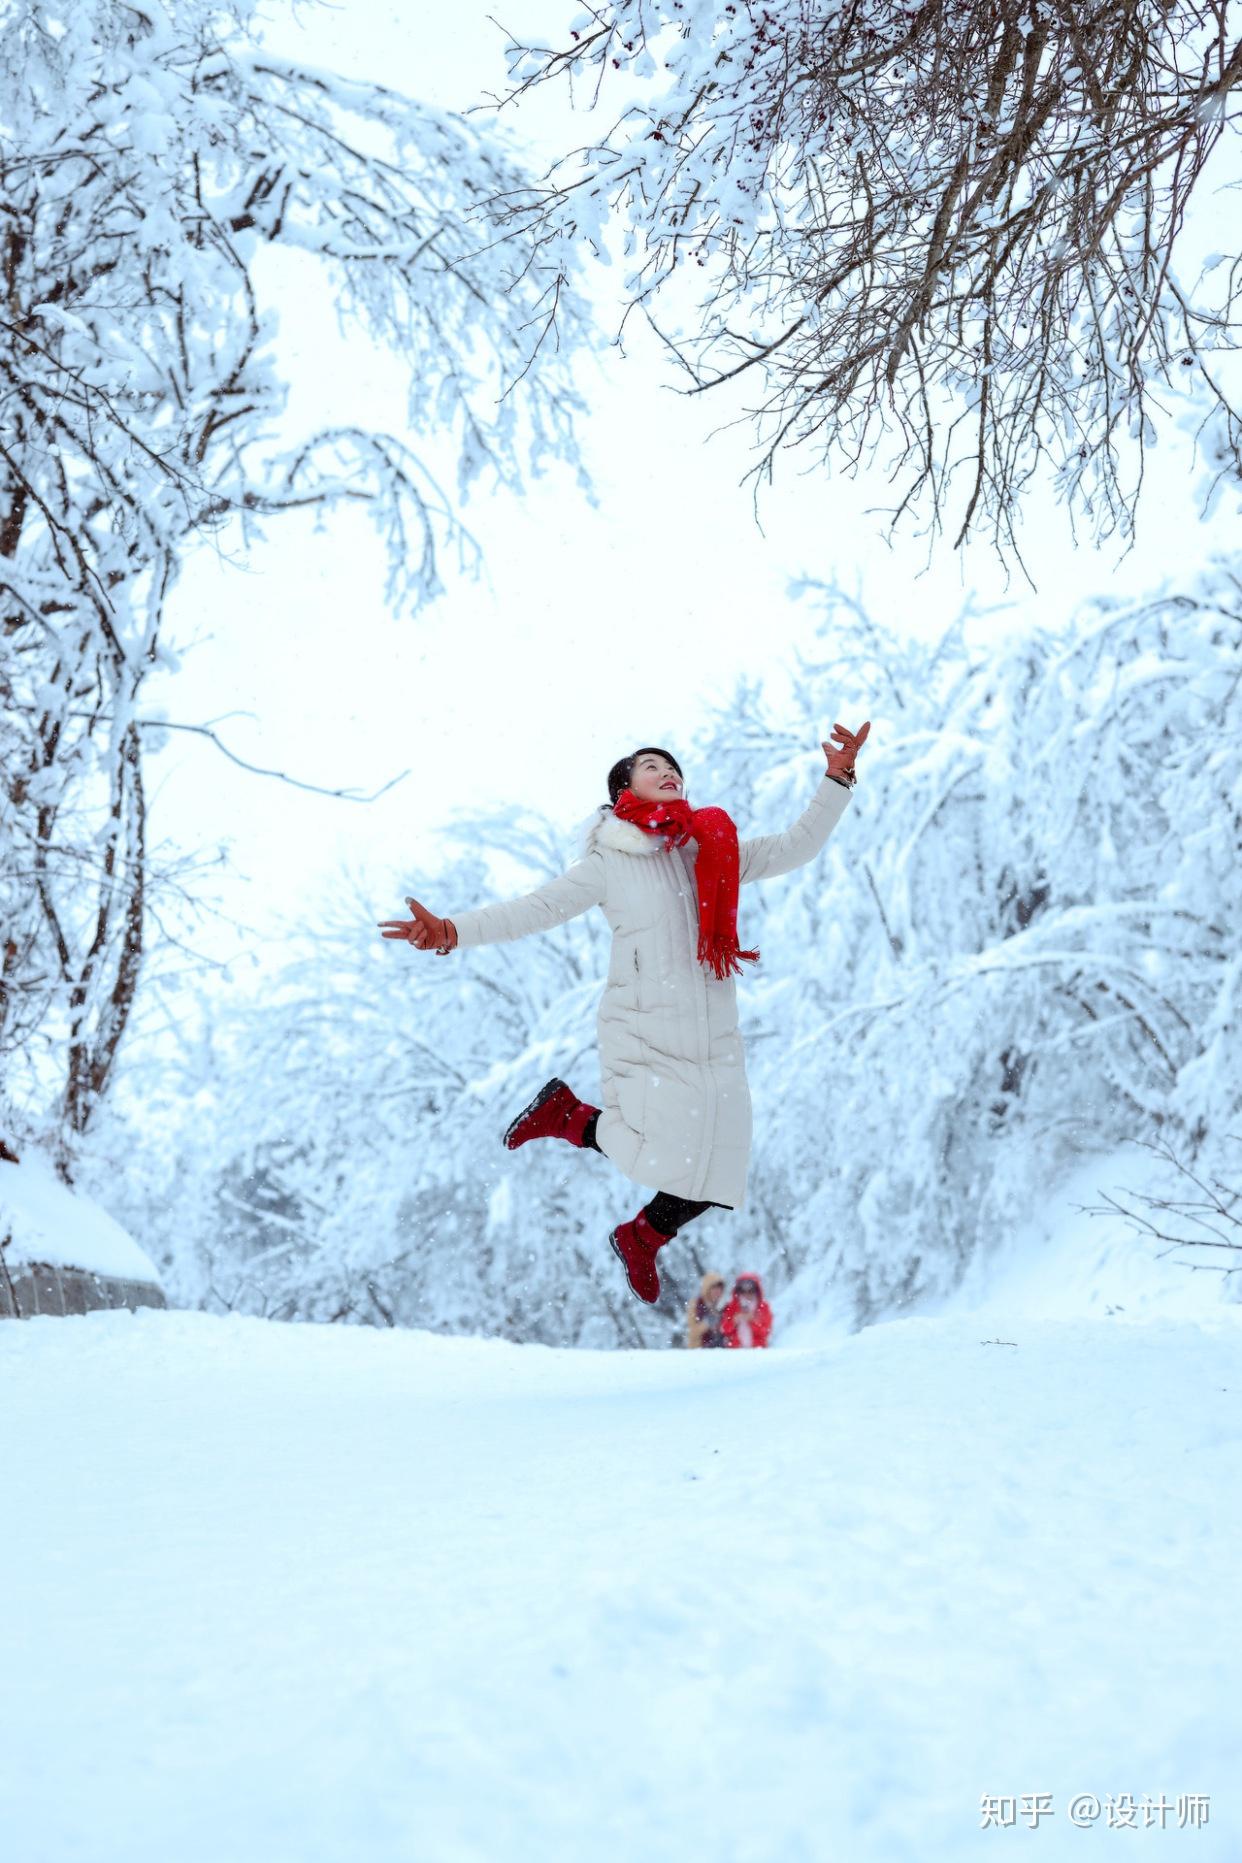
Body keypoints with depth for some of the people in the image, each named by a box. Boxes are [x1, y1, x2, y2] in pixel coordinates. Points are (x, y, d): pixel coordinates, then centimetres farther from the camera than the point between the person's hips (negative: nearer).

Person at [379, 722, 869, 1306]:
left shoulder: (715, 849, 12)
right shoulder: (609, 863, 1)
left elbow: (795, 847, 14)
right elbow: (538, 908, -5)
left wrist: (837, 778, 4)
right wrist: (452, 931, -17)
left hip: (714, 1039, 4)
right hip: (644, 1032, -4)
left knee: (712, 1171, 2)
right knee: (657, 1155, -16)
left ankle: (641, 1238, 32)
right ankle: (566, 1113, 12)